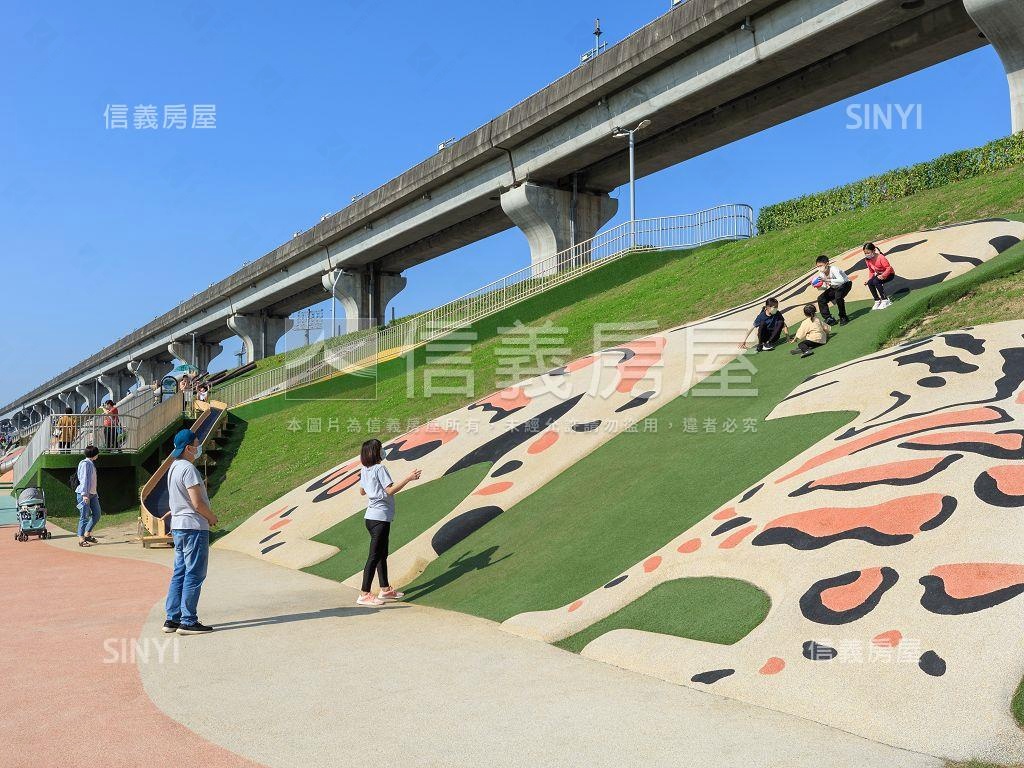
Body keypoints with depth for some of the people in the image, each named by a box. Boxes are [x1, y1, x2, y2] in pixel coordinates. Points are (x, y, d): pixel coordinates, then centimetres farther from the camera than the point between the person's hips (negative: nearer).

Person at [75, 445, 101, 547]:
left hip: (92, 494, 9)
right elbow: (84, 480, -17)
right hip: (84, 494, -9)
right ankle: (81, 539, -2)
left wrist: (96, 494, 22)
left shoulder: (92, 464, 18)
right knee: (84, 516, -6)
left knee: (97, 514, 10)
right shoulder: (85, 463, -10)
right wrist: (84, 494, -23)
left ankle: (87, 534, 20)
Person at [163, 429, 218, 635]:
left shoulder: (174, 467, 15)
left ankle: (172, 619, 17)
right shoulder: (188, 469, -16)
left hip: (178, 526, 10)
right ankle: (188, 622, -1)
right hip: (193, 527, -10)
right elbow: (197, 503, -20)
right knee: (194, 575, -4)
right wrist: (212, 517, -3)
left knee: (180, 573, 14)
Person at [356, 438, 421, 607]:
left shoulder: (364, 470, 10)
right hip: (380, 517, -9)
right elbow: (390, 490, -20)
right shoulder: (380, 468, -15)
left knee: (382, 554, 17)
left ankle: (385, 589, 25)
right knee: (374, 556, -6)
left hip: (372, 517, 9)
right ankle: (364, 595, -4)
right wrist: (409, 478, -20)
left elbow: (362, 492, 22)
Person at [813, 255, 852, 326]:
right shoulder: (821, 273, -11)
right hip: (834, 288, 7)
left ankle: (843, 317, -15)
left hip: (845, 284, -7)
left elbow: (841, 280, -45)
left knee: (838, 296, -35)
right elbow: (825, 287, -1)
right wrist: (819, 287, -23)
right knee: (821, 299, -8)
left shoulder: (833, 269, -31)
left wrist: (827, 280, -52)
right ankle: (829, 319, 0)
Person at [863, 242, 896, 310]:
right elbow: (871, 271, 6)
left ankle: (885, 300, -21)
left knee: (876, 282, -32)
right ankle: (877, 301, -7)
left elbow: (889, 268, -27)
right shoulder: (867, 260, -7)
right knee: (869, 283, -20)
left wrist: (883, 276, -38)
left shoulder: (881, 257, -27)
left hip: (889, 274, -7)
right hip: (879, 274, 7)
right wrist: (870, 278, -8)